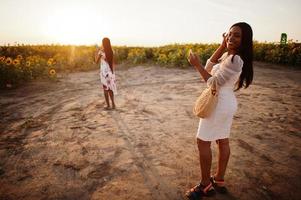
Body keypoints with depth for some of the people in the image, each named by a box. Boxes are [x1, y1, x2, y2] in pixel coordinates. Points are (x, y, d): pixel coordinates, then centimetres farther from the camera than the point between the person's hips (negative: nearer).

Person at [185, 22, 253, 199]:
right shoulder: (230, 55, 7)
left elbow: (214, 82, -20)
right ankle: (219, 181, 33)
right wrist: (223, 45, 1)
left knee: (203, 142, 1)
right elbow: (210, 66, 6)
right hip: (227, 103, 10)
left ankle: (206, 185, 16)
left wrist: (197, 64, -18)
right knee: (223, 141, 16)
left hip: (219, 104, -10)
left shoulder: (234, 59, -23)